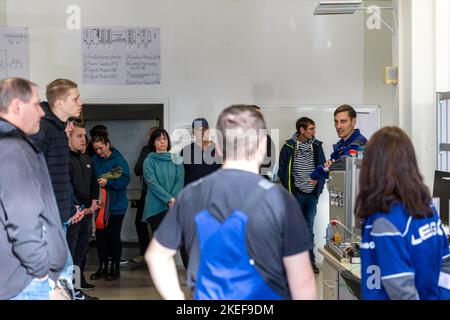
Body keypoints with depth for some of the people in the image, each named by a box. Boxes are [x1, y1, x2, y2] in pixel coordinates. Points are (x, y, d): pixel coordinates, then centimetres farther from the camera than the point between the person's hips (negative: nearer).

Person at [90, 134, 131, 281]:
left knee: (114, 237, 5)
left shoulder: (119, 159, -9)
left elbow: (125, 179, -16)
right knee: (100, 236, 8)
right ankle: (103, 267, 21)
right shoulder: (94, 160, 4)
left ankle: (115, 268, 17)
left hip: (116, 205, -4)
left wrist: (107, 182, -23)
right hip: (100, 204, 4)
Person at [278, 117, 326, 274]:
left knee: (309, 229, 11)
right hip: (296, 194, -3)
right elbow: (282, 171, 0)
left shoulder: (317, 146, 6)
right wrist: (290, 188, -5)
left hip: (312, 194, 3)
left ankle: (310, 260, 18)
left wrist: (319, 182, -1)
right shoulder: (289, 147, -4)